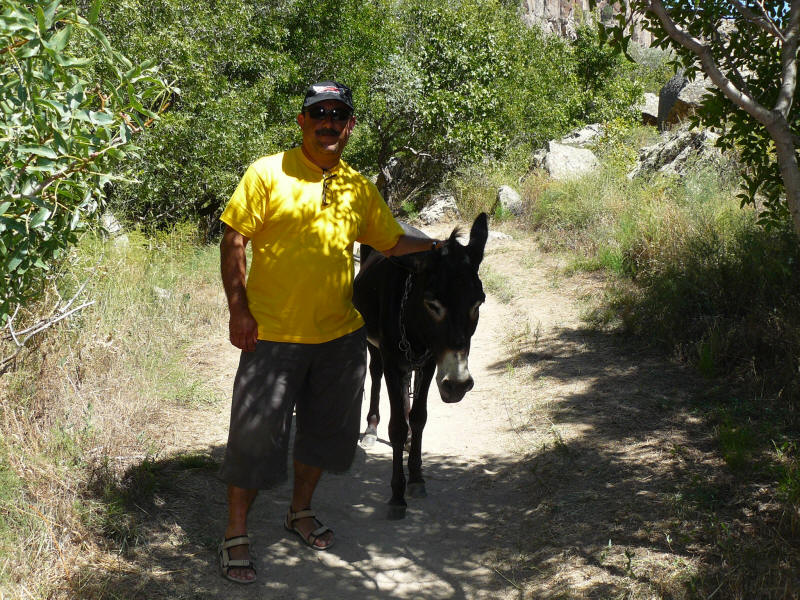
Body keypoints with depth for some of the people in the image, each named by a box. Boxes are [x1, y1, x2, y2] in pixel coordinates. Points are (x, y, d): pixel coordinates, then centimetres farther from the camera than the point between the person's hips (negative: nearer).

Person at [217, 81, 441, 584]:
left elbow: (392, 242, 16)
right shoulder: (269, 173, -6)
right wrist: (239, 309, -14)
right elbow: (234, 241, -8)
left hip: (341, 335, 5)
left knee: (325, 429, 17)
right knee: (256, 434, -1)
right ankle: (236, 536, 14)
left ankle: (302, 510, 39)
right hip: (273, 333, -5)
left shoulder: (360, 187, 8)